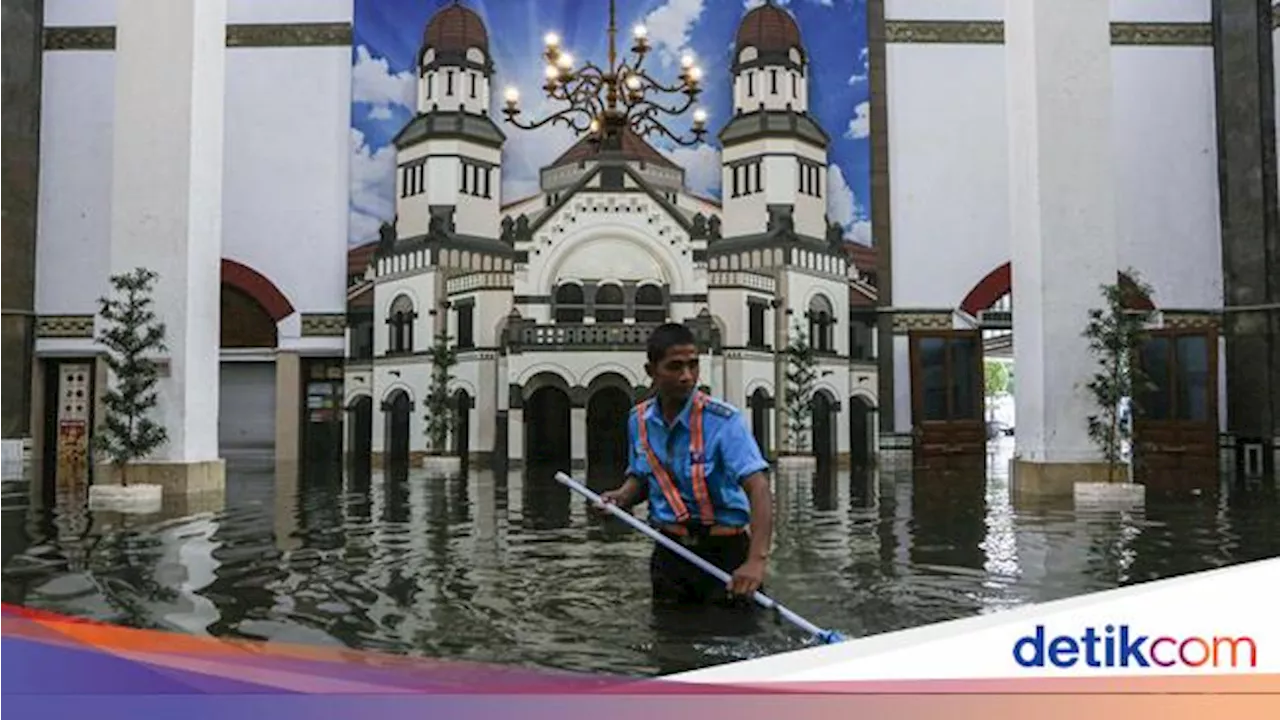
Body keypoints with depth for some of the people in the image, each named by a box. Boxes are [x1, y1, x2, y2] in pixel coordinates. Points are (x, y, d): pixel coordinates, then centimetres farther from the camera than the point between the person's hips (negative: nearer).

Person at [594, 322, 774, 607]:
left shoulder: (723, 420, -17)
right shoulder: (639, 420, 1)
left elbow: (758, 488, -27)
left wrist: (757, 560, -40)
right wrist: (622, 496, -6)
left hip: (725, 552, -4)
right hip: (669, 552, 5)